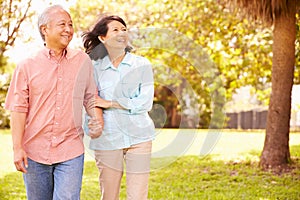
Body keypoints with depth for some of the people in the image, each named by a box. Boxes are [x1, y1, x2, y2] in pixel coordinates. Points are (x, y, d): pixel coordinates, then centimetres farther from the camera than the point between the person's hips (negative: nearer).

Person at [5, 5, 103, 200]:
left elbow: (91, 97, 13)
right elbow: (18, 108, -3)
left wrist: (97, 120, -6)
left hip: (71, 152, 0)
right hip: (35, 151, 0)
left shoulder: (83, 61, 4)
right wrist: (17, 148, -8)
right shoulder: (27, 66, -1)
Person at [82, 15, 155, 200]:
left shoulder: (142, 65, 4)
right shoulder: (95, 69, 7)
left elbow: (145, 103, -6)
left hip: (138, 137, -1)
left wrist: (109, 103, -9)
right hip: (107, 139, 1)